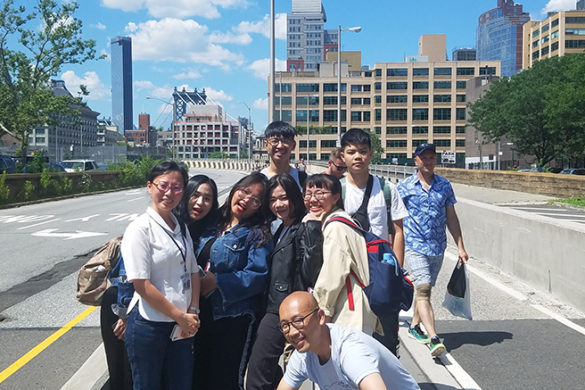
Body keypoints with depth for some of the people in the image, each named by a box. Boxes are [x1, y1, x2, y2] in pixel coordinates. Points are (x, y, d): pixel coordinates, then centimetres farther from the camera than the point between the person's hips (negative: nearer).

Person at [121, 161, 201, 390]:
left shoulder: (181, 227, 9)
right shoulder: (140, 228, -12)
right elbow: (141, 285, -17)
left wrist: (193, 312, -3)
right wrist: (181, 317, -13)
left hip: (181, 327, 6)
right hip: (149, 327, -6)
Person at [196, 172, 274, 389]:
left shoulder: (257, 235, -6)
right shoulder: (212, 226, 10)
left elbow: (258, 276, -17)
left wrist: (217, 282, -18)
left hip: (235, 318, -6)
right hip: (203, 313, 6)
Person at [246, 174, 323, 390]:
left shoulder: (302, 229, -12)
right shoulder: (282, 230, 15)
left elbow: (310, 271, -24)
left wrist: (312, 227, -27)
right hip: (275, 308, 10)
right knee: (270, 373, 17)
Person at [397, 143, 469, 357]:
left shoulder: (444, 185, 8)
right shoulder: (404, 187, -3)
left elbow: (451, 218, 12)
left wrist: (460, 246, 10)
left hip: (438, 247, 4)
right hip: (415, 246, -4)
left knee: (424, 288, 15)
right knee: (423, 289, -15)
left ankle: (415, 326, 33)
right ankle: (434, 339, -21)